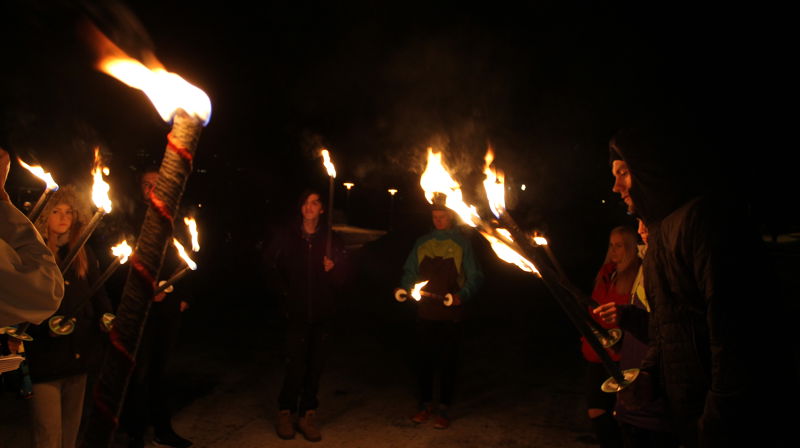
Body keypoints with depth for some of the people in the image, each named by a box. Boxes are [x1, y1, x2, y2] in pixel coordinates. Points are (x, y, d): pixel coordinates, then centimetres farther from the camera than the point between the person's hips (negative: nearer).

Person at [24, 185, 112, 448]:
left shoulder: (83, 254, 10)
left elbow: (97, 292, 13)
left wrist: (106, 316, -5)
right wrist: (45, 325, -24)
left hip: (80, 355, 5)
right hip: (45, 357, -5)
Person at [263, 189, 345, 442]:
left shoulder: (330, 239, 3)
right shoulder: (287, 236, 1)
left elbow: (339, 278, 4)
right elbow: (269, 263, 14)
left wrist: (332, 269, -17)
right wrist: (283, 289, 8)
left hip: (322, 312, 2)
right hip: (296, 311, -1)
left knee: (315, 365, 7)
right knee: (295, 365, -3)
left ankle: (308, 414, 20)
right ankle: (286, 412, 16)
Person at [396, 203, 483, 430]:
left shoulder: (462, 243, 1)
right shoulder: (422, 243, 10)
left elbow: (475, 277, -2)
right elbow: (410, 271, 14)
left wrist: (462, 295, -19)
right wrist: (403, 288, -5)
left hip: (451, 313, -2)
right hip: (425, 311, 3)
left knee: (448, 360, 4)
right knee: (425, 359, 9)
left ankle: (443, 409, 16)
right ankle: (426, 404, 23)